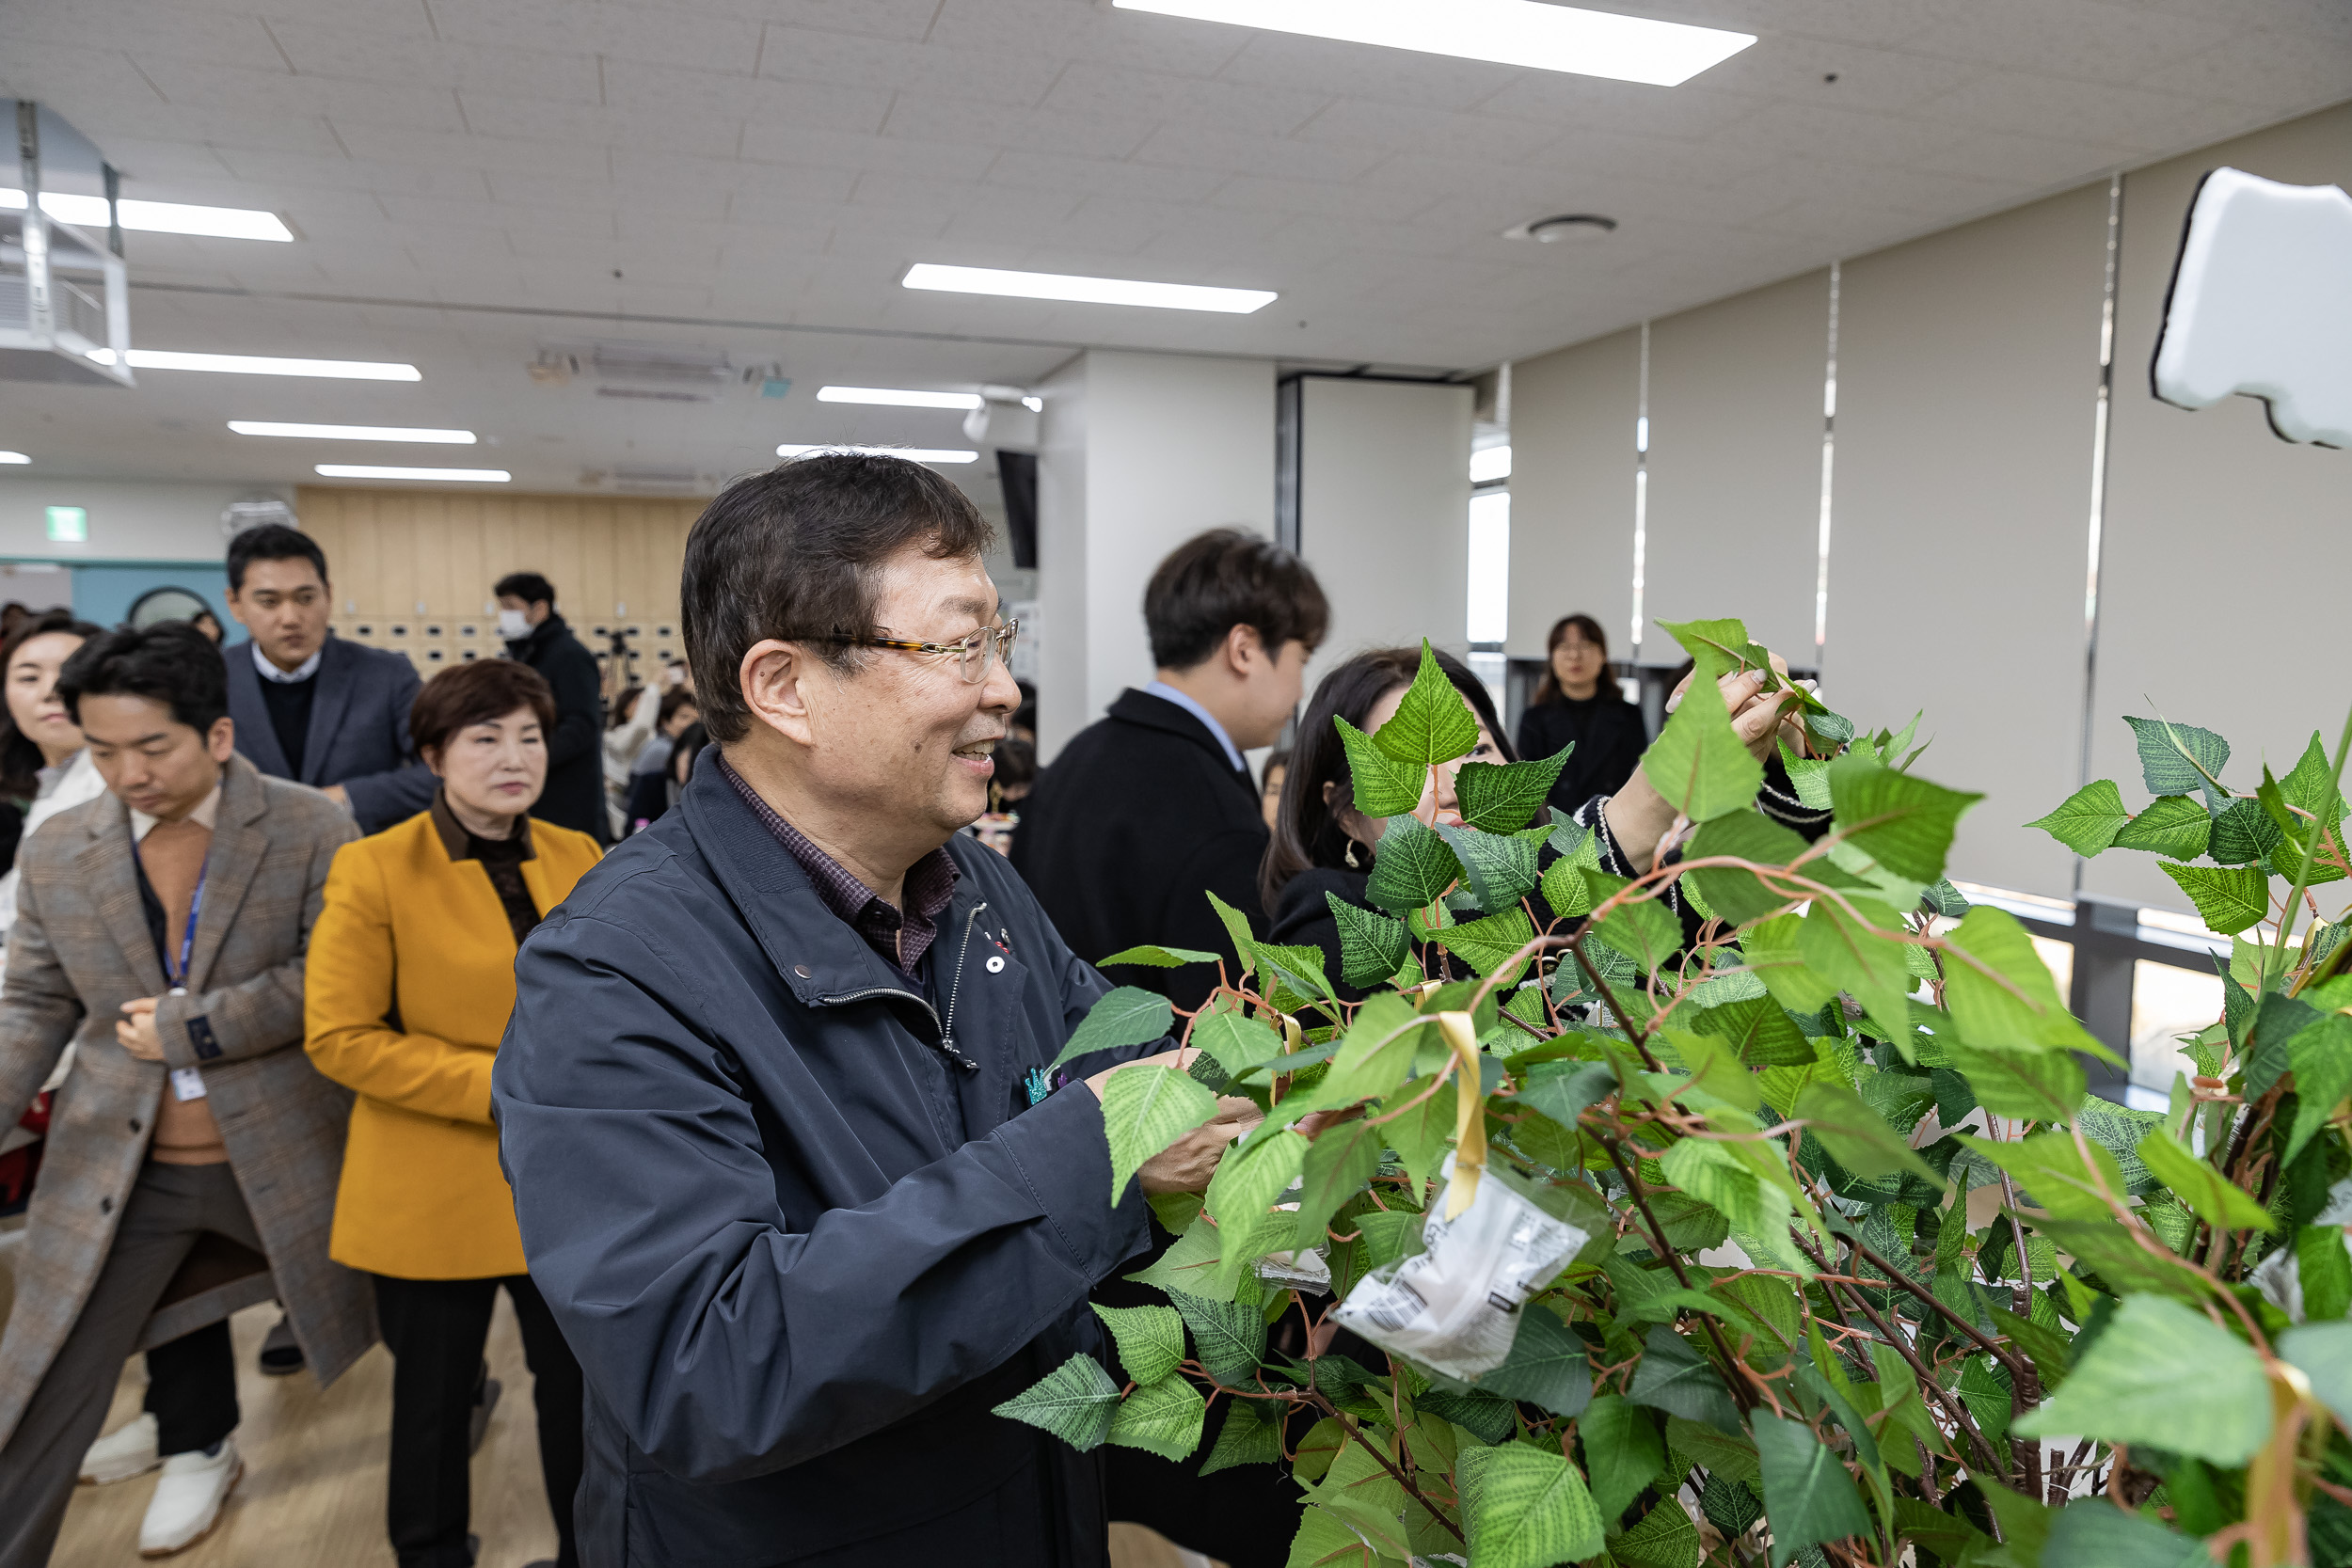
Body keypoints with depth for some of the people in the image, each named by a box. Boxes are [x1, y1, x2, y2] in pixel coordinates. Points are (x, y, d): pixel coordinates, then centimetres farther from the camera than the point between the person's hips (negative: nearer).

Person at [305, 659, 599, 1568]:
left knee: (581, 1388, 16)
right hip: (433, 1193, -3)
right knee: (434, 1400, 17)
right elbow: (338, 1037, -13)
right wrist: (501, 1086, -19)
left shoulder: (579, 858, 1)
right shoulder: (374, 870, -11)